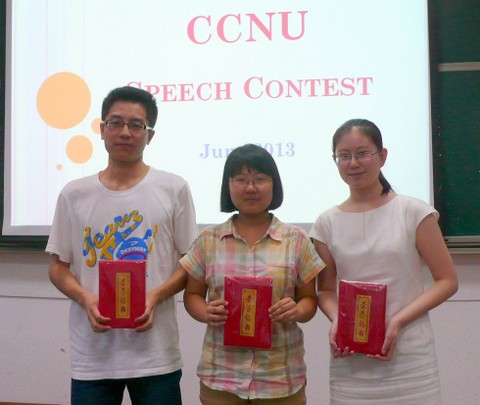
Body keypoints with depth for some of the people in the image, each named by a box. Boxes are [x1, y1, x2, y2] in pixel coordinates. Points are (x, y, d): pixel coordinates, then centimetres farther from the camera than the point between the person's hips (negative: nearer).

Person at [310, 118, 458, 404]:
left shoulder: (414, 212, -2)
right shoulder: (327, 223, 5)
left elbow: (447, 280, -2)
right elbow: (326, 289, 10)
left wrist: (398, 321, -14)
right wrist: (336, 321, -10)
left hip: (408, 355, -2)